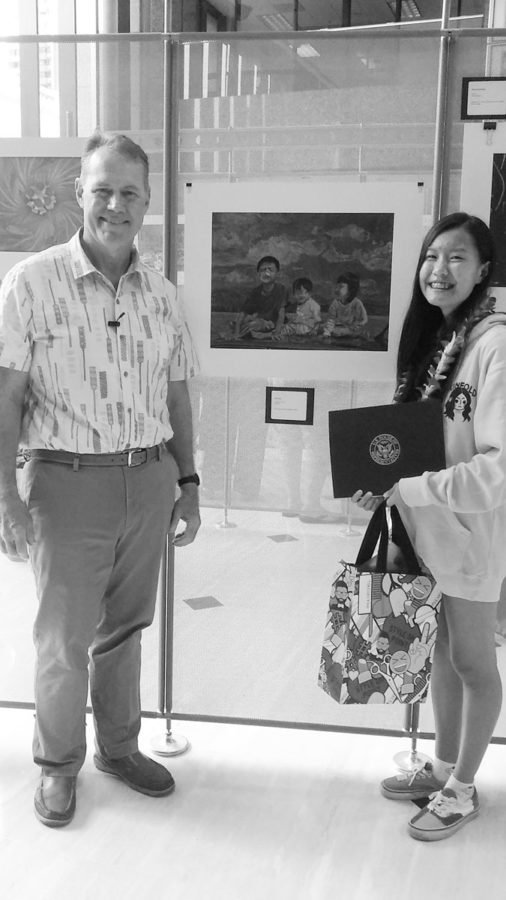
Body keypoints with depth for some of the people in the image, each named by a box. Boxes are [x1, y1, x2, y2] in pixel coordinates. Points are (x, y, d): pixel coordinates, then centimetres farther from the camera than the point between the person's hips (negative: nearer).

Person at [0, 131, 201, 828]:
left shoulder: (162, 295, 6)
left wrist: (187, 483, 11)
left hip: (149, 482, 4)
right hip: (68, 483, -4)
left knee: (125, 626, 17)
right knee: (65, 638, 8)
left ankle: (119, 745, 37)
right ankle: (58, 763, 30)